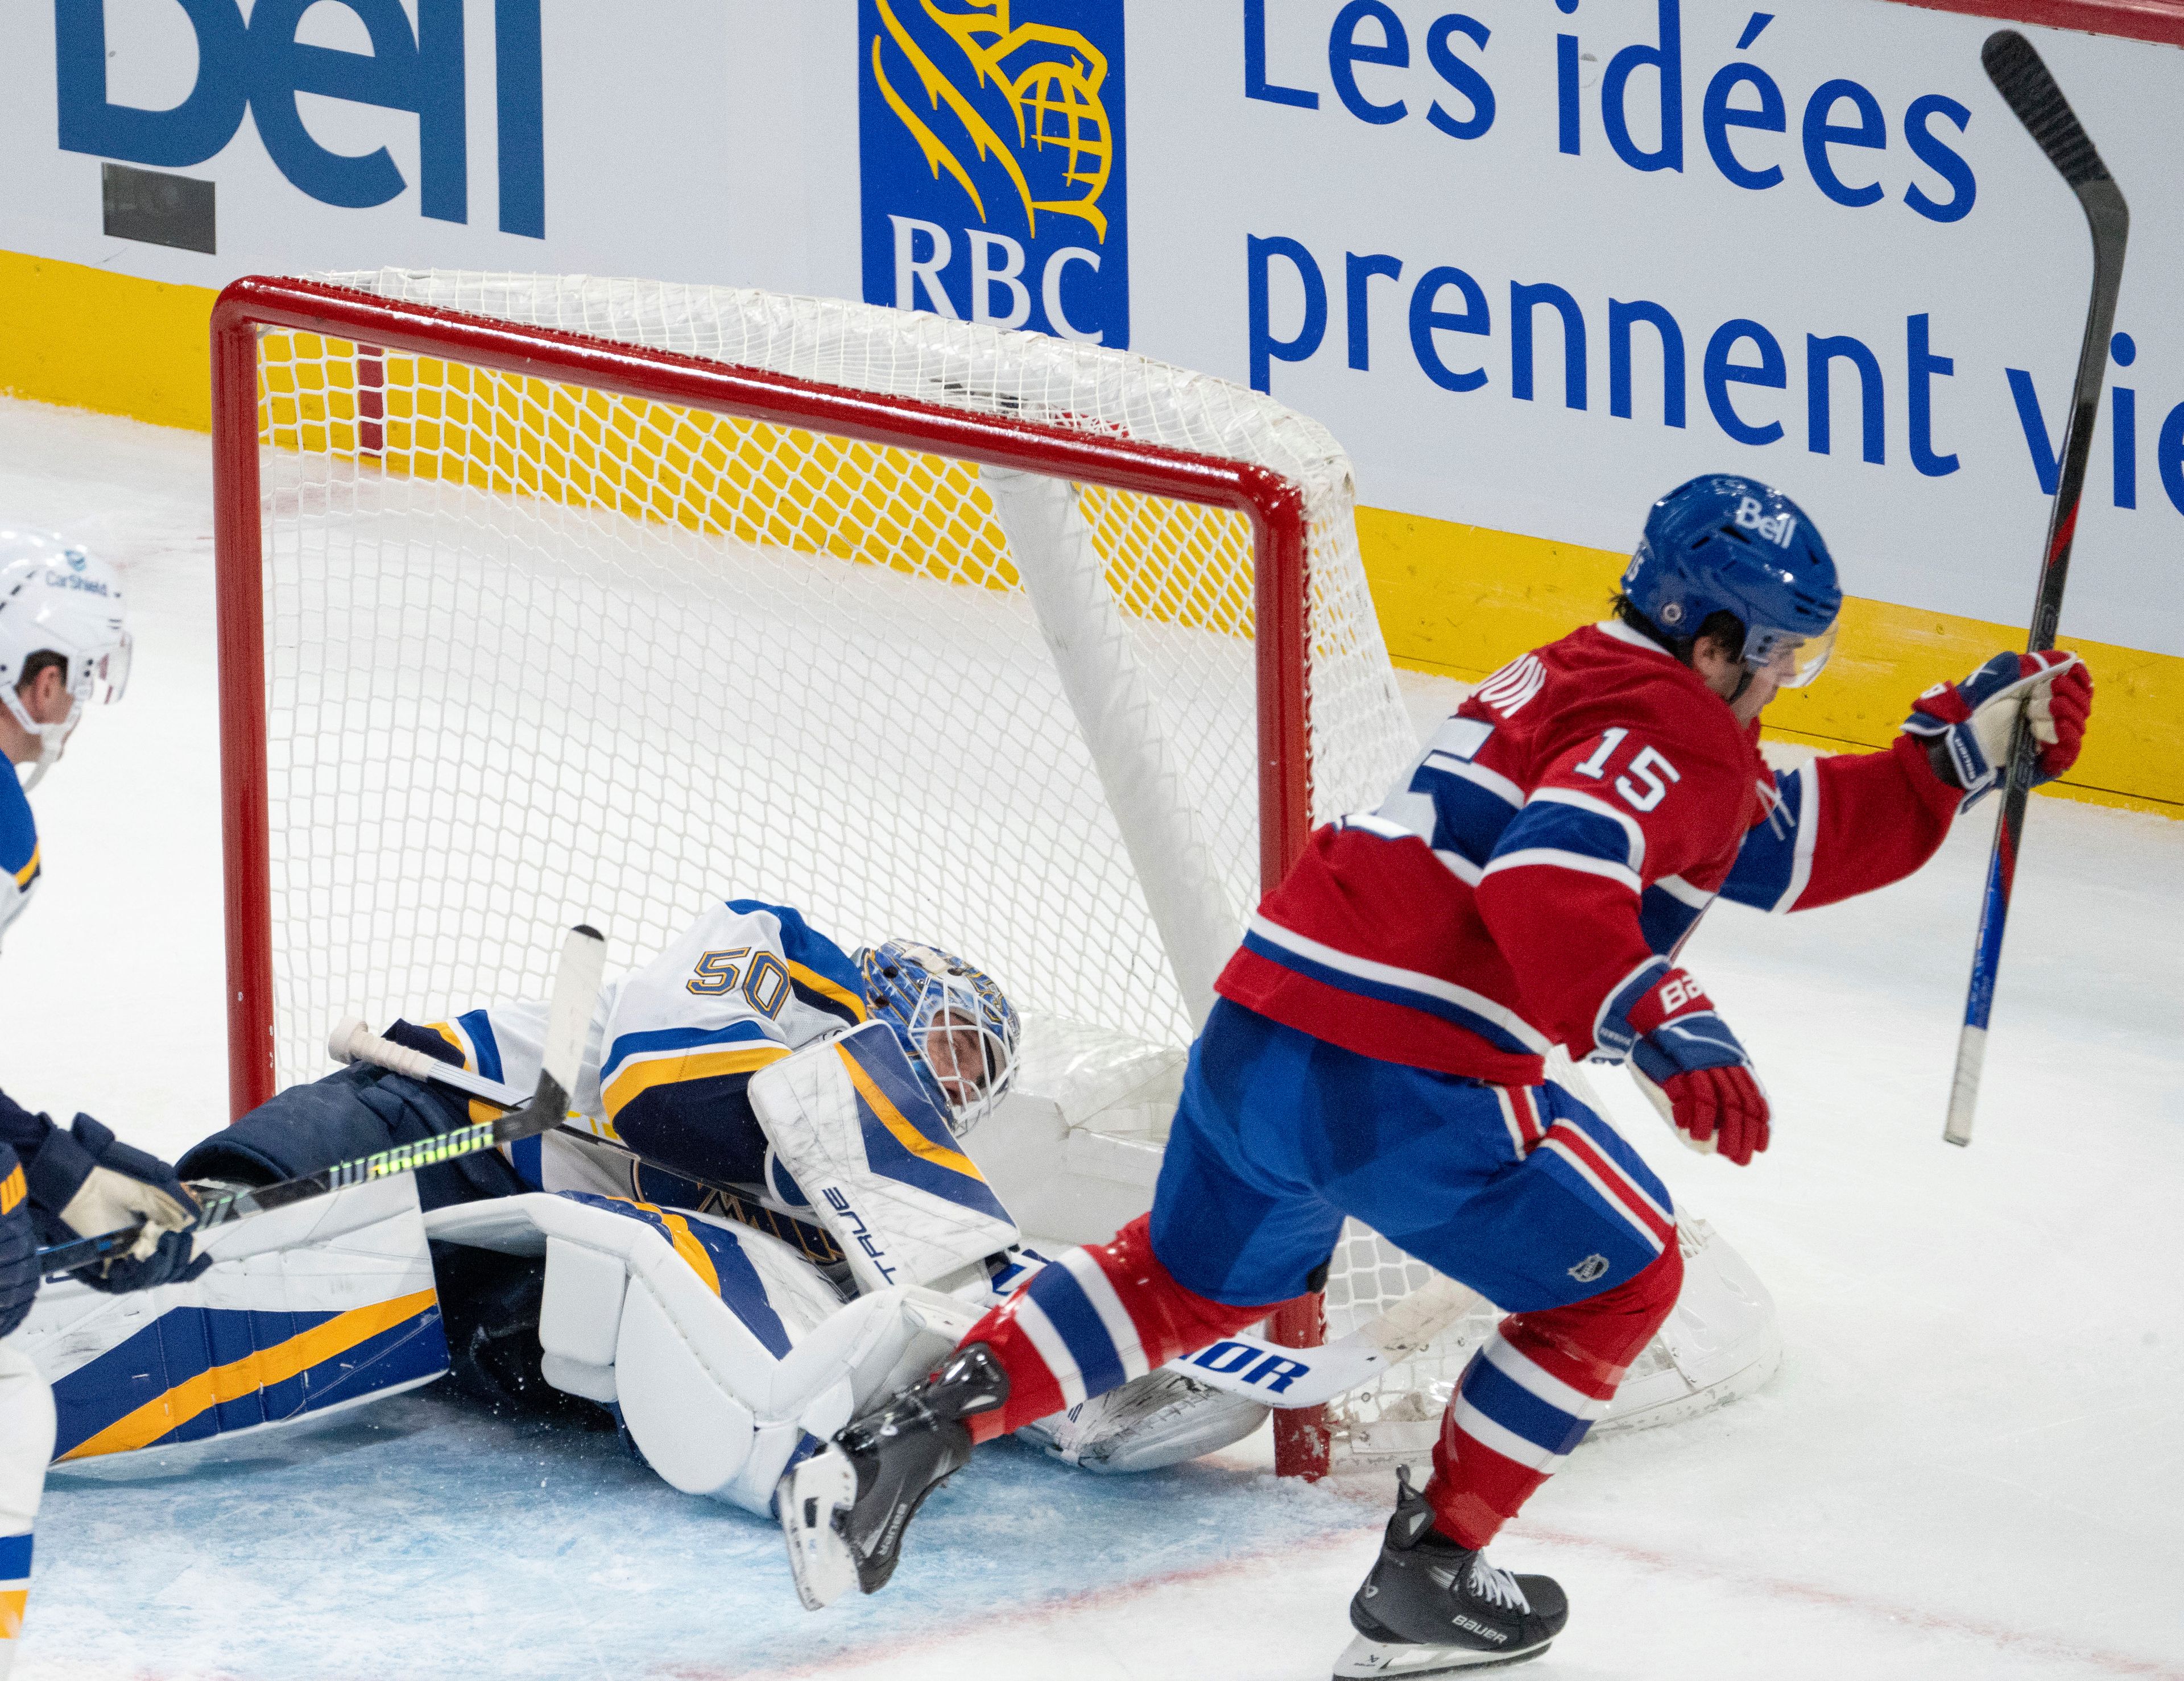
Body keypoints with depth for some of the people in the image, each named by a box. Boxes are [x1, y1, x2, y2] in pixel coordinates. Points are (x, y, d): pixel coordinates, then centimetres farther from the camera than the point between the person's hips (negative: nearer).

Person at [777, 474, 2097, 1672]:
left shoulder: (1583, 680, 24)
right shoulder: (1666, 724, -7)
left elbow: (1800, 842, 28)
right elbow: (1546, 879, -26)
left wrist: (1963, 747, 24)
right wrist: (1659, 1023, -34)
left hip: (1258, 1029, 9)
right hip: (1397, 1080, -9)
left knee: (1196, 1278, 31)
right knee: (1619, 1272, 11)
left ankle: (922, 1431, 16)